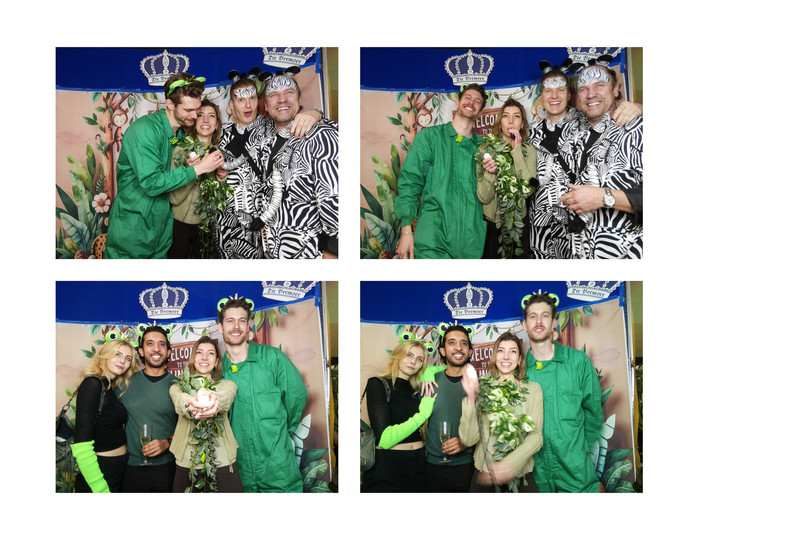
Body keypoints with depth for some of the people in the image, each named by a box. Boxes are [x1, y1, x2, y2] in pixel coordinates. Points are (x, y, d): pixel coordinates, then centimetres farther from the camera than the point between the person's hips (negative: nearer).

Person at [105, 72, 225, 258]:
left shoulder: (182, 133, 7)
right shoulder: (144, 129, -19)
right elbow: (151, 183, -26)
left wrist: (188, 168, -7)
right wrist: (197, 169, -24)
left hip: (162, 227, 7)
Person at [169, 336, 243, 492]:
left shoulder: (227, 385, 10)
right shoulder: (177, 387, 11)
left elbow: (224, 398, -16)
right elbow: (180, 400, -15)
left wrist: (211, 399, -42)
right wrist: (191, 405, -41)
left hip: (222, 462, 0)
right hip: (187, 463, 0)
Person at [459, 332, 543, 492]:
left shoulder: (533, 389, 3)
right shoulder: (481, 389, 2)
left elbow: (536, 436, -6)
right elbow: (469, 439, -7)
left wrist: (510, 464, -22)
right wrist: (471, 399, -19)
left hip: (520, 476, 0)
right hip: (484, 474, 0)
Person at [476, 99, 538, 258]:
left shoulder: (529, 151, -2)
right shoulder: (485, 149, -4)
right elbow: (484, 198, -7)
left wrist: (517, 150, -17)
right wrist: (489, 173, -25)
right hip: (491, 225, -1)